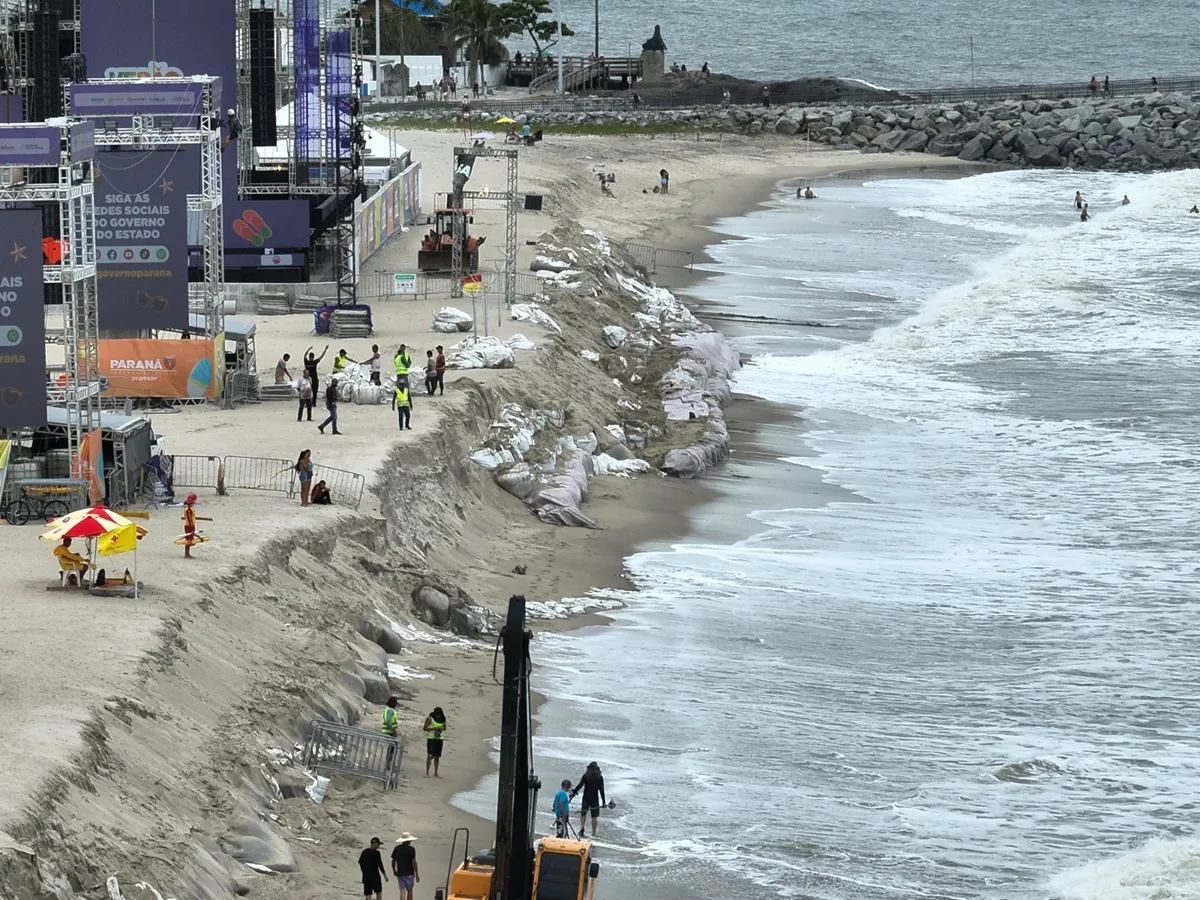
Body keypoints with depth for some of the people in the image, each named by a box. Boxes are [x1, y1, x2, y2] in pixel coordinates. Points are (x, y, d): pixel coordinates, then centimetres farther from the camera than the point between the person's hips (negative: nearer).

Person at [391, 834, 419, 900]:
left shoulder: (396, 849, 2)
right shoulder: (411, 849, -11)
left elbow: (393, 861, 9)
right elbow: (414, 862, -13)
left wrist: (394, 871, 26)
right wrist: (417, 875, -9)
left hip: (400, 874, 3)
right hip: (409, 873, -3)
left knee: (402, 892, 1)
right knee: (409, 890, 13)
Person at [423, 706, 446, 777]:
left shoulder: (443, 719, 6)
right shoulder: (430, 718, -8)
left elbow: (445, 728, 16)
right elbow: (424, 728, -9)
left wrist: (442, 728, -8)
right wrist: (433, 728, -21)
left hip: (439, 739, 5)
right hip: (431, 739, -5)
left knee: (437, 756, 7)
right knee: (430, 756, -8)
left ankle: (436, 773, 14)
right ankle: (427, 773, -4)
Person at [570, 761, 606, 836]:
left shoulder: (586, 775, -4)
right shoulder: (600, 777, -3)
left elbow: (580, 785, -7)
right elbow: (601, 790, -3)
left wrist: (574, 792, 6)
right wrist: (604, 802, 0)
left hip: (586, 798, 0)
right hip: (595, 799, 0)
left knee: (583, 814, 15)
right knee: (594, 816, 4)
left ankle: (582, 827, -8)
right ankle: (593, 833, 5)